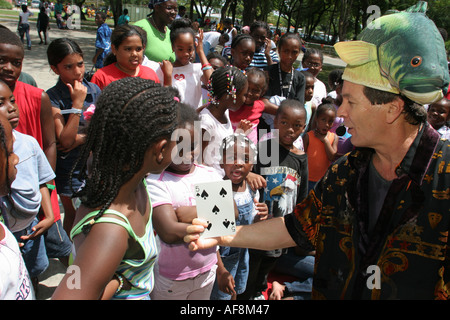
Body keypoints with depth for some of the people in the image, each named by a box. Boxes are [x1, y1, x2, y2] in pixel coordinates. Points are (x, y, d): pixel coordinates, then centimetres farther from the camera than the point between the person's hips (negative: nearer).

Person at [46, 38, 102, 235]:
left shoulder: (94, 90, -2)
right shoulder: (52, 98, -15)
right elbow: (65, 139, -22)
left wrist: (81, 138, -16)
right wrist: (77, 103, -23)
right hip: (70, 169, -4)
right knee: (73, 216, 14)